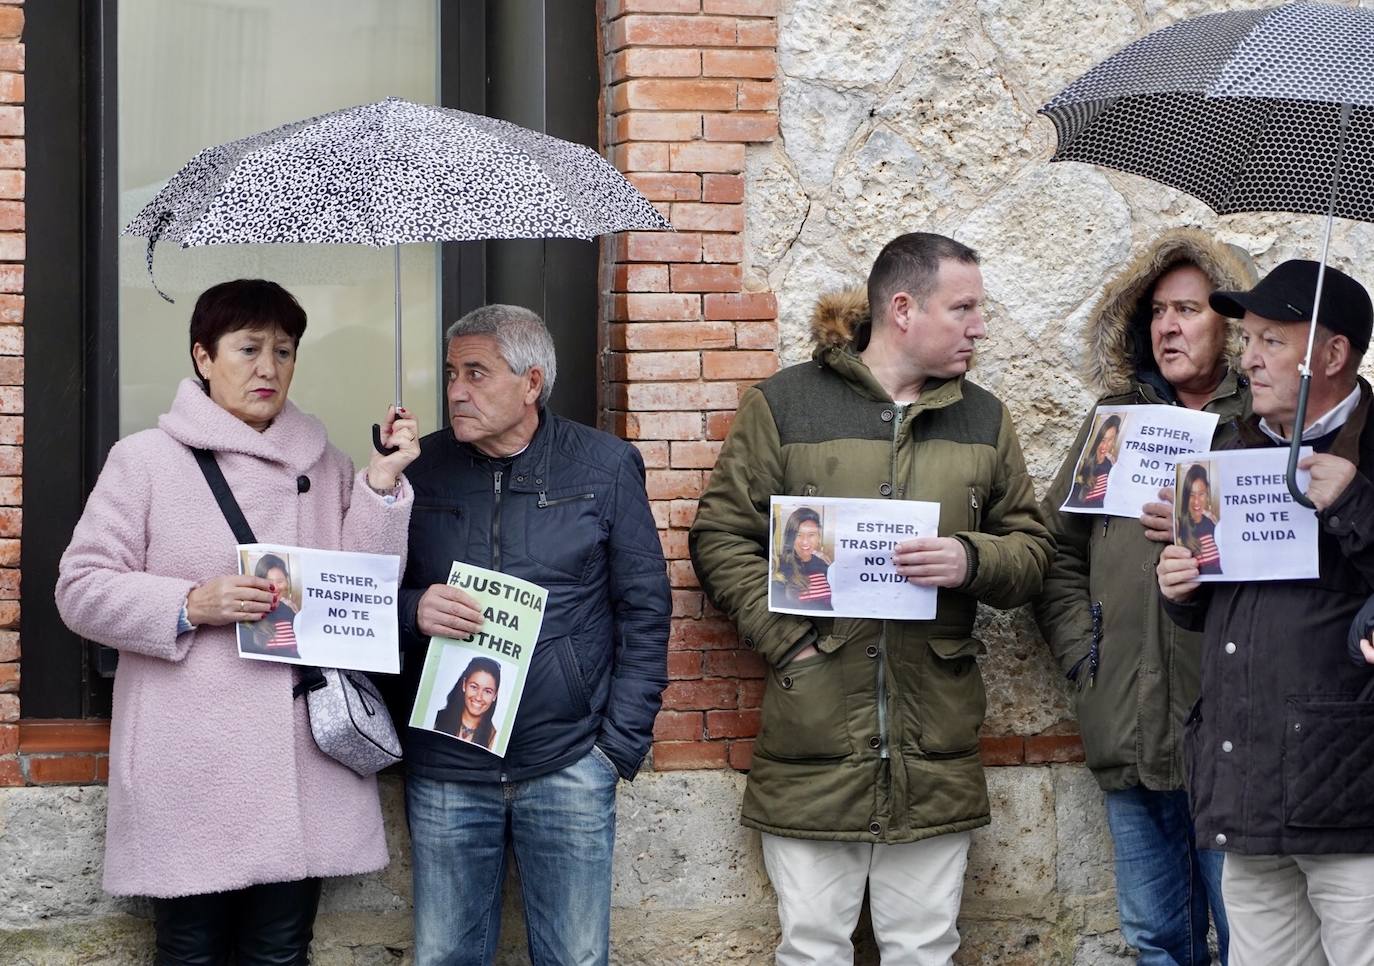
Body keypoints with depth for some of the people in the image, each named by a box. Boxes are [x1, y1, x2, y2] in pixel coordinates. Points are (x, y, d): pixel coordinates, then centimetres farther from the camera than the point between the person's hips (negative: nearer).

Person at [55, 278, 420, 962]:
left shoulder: (322, 465, 13)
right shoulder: (146, 459, 2)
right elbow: (82, 589, -1)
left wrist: (382, 483, -4)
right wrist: (190, 606, -15)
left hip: (301, 765, 3)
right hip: (191, 769, -3)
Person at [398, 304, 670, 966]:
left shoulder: (605, 467, 1)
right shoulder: (419, 470, 4)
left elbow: (644, 609, 2)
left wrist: (622, 742, -3)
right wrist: (412, 611, -14)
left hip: (568, 763, -1)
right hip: (444, 770, 2)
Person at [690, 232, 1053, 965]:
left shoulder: (983, 420, 12)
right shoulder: (784, 404, 2)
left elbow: (1031, 548, 12)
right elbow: (721, 535, 1)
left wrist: (971, 560, -10)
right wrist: (785, 637, -11)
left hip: (935, 743, 3)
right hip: (813, 735, -3)